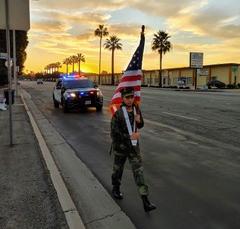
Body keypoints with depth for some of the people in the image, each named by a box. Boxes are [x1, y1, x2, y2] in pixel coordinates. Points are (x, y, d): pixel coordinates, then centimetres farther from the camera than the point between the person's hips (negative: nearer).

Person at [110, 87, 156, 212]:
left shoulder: (136, 109, -1)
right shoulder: (117, 113, -17)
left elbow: (140, 126, 12)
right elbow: (114, 133, -17)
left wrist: (138, 121, -11)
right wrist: (129, 136, -22)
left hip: (134, 146, 3)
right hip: (121, 146, -3)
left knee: (138, 171, -1)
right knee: (118, 169, 17)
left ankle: (145, 201, 1)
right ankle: (115, 189, 45)